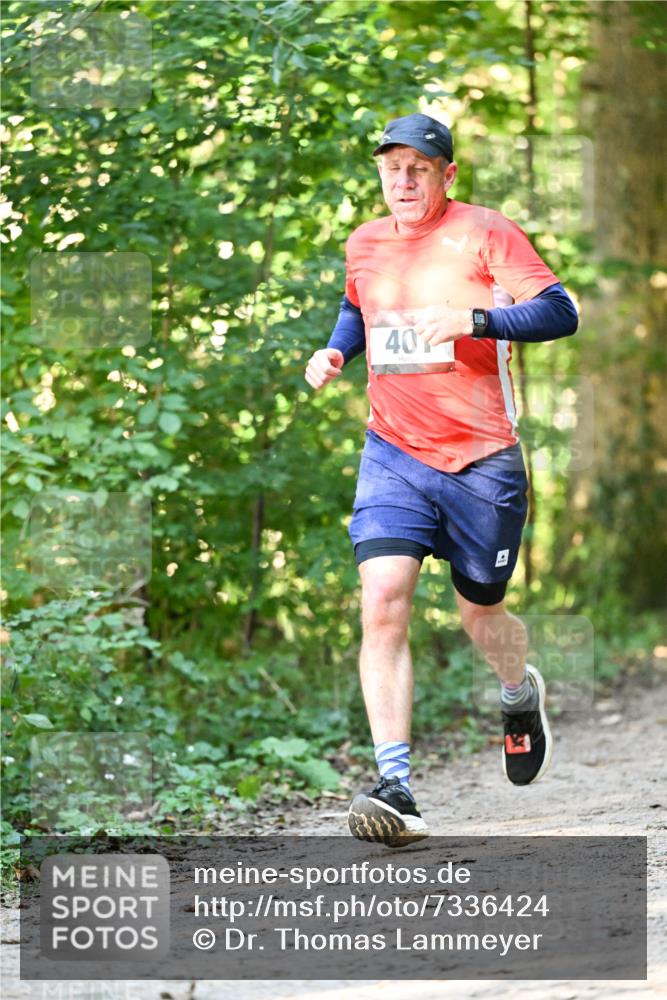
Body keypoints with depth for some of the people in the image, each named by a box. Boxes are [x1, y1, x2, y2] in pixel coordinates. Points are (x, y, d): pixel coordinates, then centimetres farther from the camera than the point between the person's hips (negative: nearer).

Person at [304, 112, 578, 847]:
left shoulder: (483, 233, -7)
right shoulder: (364, 244, 9)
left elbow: (560, 313, -14)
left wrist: (472, 319, -27)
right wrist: (335, 352, 10)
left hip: (482, 461, -3)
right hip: (394, 454, 3)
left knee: (479, 613, 12)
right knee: (383, 603, -17)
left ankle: (521, 696, 50)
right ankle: (396, 791, -21)